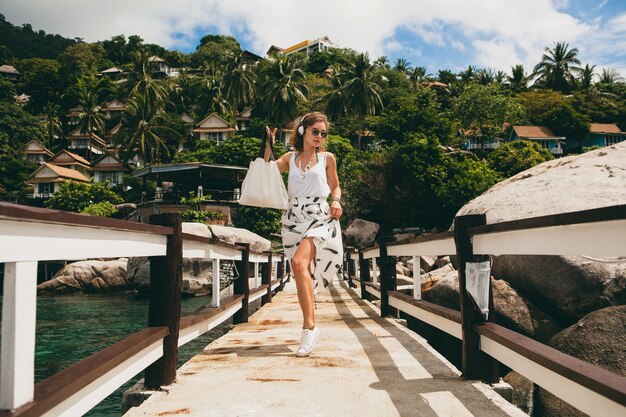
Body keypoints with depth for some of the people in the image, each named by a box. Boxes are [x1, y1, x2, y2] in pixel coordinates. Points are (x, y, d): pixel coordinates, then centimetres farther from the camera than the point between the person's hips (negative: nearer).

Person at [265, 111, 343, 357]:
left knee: (299, 262, -27)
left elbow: (335, 186, 16)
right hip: (294, 219, 4)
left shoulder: (327, 158, 9)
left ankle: (309, 325, -25)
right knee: (303, 273, 8)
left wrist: (336, 201, -3)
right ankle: (310, 327, 21)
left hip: (319, 217, -3)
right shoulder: (290, 158, 13)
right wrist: (268, 144, -4)